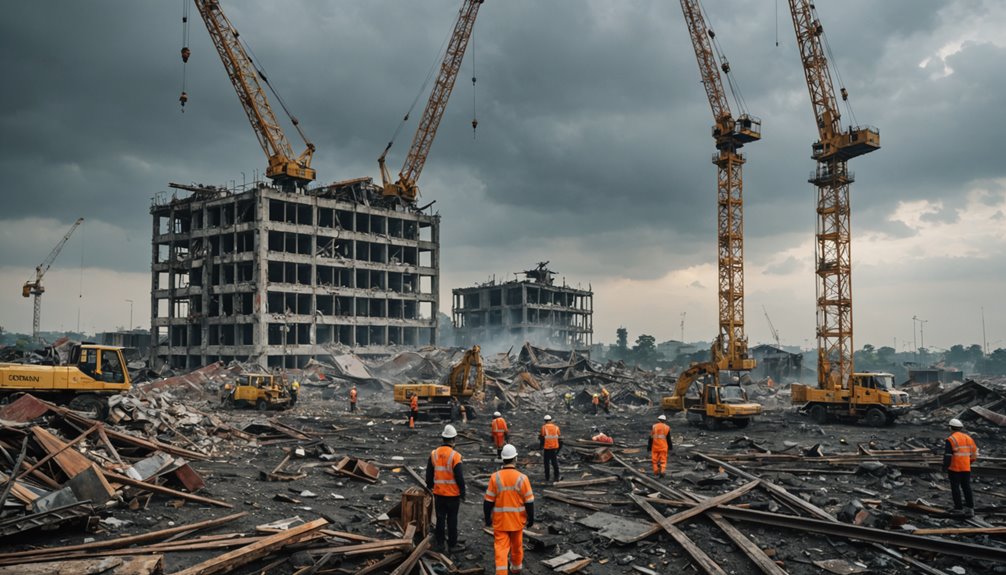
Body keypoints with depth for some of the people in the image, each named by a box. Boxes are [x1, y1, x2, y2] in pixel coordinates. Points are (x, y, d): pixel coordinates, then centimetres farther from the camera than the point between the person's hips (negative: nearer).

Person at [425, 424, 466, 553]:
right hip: (453, 494, -4)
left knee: (440, 518, 15)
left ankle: (440, 543, 24)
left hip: (438, 493, 4)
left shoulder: (434, 454, -3)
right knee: (452, 520, 6)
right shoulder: (455, 456, -18)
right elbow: (459, 477, -15)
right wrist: (462, 493, -4)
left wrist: (429, 487, 22)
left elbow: (429, 474, 7)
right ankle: (452, 545, 13)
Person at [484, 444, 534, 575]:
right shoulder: (522, 478, -13)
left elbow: (488, 501, -6)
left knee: (501, 547, 1)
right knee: (517, 545, 21)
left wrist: (487, 518, 6)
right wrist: (531, 518, 5)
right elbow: (529, 502, -8)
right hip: (517, 520, 1)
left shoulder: (495, 477, -12)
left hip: (500, 520, -1)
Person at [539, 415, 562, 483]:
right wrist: (559, 447, 17)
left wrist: (540, 445, 8)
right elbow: (560, 438, 7)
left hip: (547, 448, -3)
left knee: (547, 463, 7)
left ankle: (547, 478, 9)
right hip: (555, 448, 3)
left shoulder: (543, 427, -7)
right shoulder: (556, 427, 3)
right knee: (555, 463, 13)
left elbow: (542, 438, -7)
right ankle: (557, 477, 15)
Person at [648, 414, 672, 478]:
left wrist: (649, 446, 5)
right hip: (663, 447, 0)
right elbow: (668, 439, 6)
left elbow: (651, 437, 0)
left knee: (655, 459, 10)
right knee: (663, 460, 3)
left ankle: (656, 471, 10)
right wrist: (670, 446, 18)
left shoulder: (654, 426, 0)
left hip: (655, 446, 0)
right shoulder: (667, 427, 1)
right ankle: (662, 471, -11)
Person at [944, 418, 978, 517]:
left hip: (954, 468, -6)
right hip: (966, 468, 6)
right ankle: (970, 509, 7)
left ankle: (959, 509, 5)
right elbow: (974, 452, 12)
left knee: (955, 488, 3)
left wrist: (945, 467, -9)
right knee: (967, 487, 10)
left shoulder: (951, 440, -13)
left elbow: (947, 455, -17)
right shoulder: (968, 438, 7)